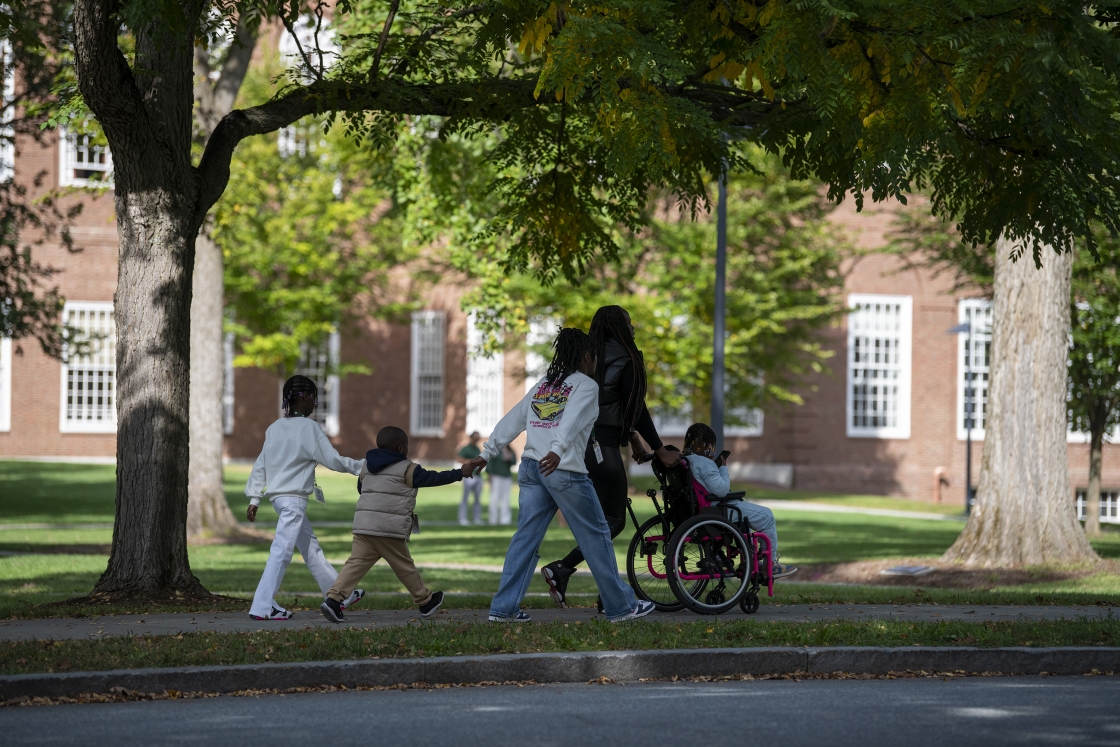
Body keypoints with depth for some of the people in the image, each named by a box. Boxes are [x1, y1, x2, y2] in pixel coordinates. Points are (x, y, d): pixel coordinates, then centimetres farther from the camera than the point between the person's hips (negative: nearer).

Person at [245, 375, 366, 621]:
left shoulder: (275, 428, 10)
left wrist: (254, 499, 13)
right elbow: (332, 460, -11)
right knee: (281, 552, -9)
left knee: (311, 547, 16)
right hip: (294, 498, -9)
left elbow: (260, 466, 10)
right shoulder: (308, 427, -11)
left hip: (279, 496, 9)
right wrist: (361, 467, 1)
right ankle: (262, 607, -12)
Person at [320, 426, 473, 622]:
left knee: (356, 563, -2)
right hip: (390, 529, -5)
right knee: (404, 566, 9)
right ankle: (426, 602, 25)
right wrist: (460, 473, 12)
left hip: (363, 525, 5)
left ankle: (333, 598, -20)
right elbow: (433, 478, 2)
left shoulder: (367, 466, 17)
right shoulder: (407, 470, -2)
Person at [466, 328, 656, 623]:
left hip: (531, 467, 6)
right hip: (564, 470, -6)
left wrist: (487, 454, 18)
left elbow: (512, 421, 16)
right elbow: (573, 419, -19)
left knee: (526, 537, 5)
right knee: (596, 535, 4)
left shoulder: (543, 385, 19)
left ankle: (504, 608, -2)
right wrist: (557, 450, -34)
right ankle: (621, 606, 11)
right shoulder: (586, 385, -1)